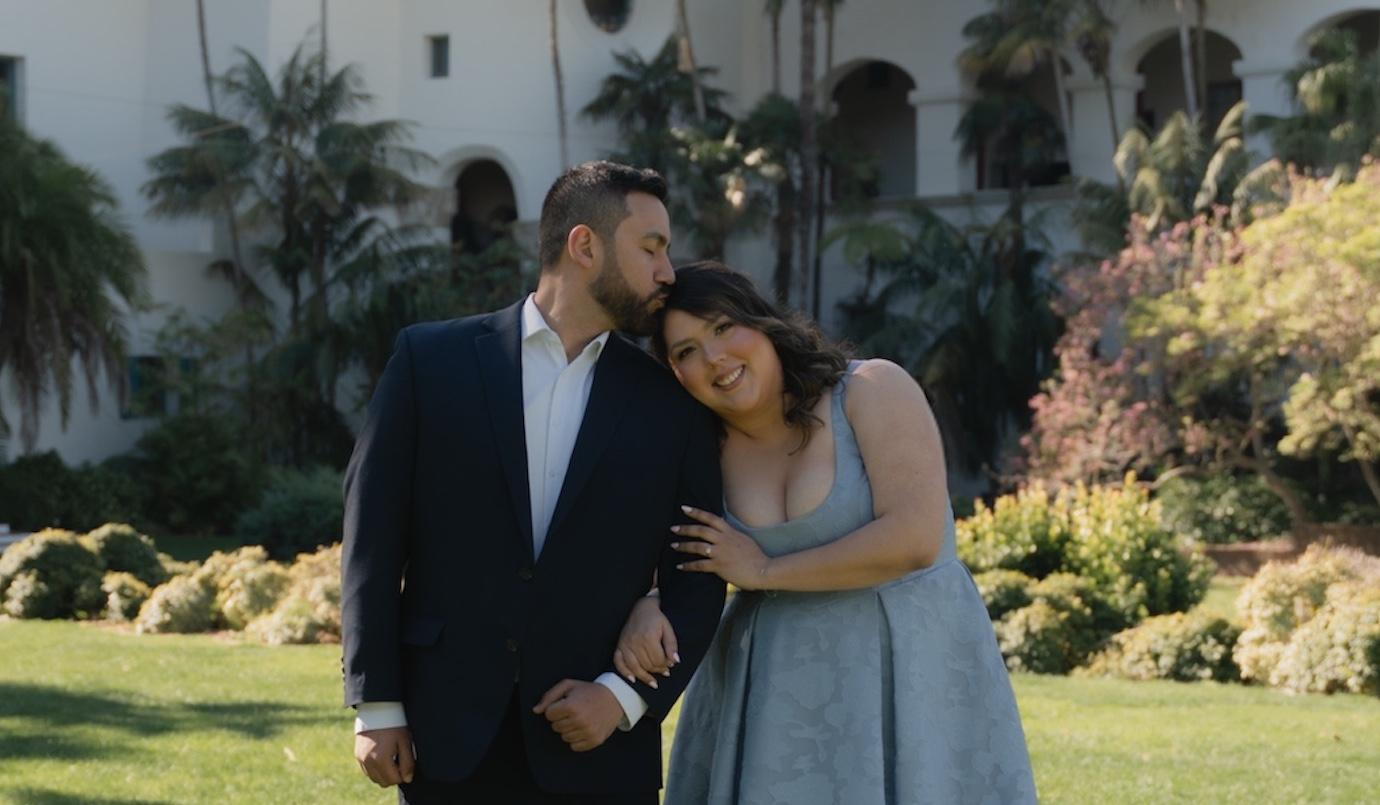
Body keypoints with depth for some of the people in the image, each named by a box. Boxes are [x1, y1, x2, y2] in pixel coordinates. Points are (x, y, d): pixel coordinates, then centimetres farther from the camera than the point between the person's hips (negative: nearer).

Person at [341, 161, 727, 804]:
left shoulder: (671, 404, 7)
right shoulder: (432, 360, 2)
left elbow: (696, 583, 8)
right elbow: (373, 534, 1)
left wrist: (625, 697, -6)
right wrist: (375, 707, -3)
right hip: (446, 739, -1)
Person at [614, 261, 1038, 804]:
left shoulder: (873, 391, -11)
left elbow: (914, 540, -21)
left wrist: (765, 571, -13)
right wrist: (644, 609, -16)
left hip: (906, 668, -4)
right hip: (774, 685, 4)